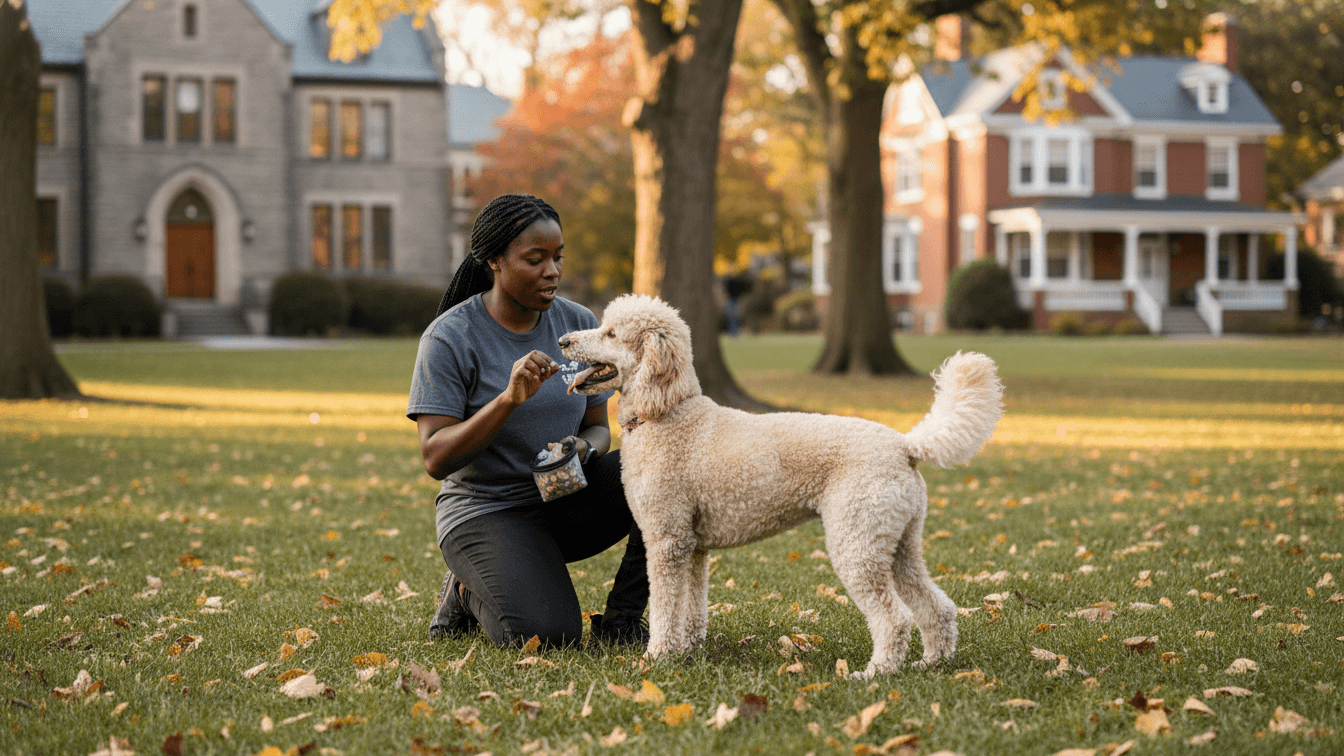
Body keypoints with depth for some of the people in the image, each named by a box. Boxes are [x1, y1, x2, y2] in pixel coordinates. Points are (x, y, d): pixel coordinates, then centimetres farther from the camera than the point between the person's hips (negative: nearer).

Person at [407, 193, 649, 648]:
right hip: (487, 511, -5)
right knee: (545, 635, -29)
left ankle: (621, 618, -7)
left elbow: (597, 428, 9)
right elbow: (436, 460, -18)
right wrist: (509, 398, -31)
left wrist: (583, 449, -17)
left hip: (567, 503, 5)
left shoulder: (579, 325, 3)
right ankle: (470, 590, 6)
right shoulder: (450, 338, -12)